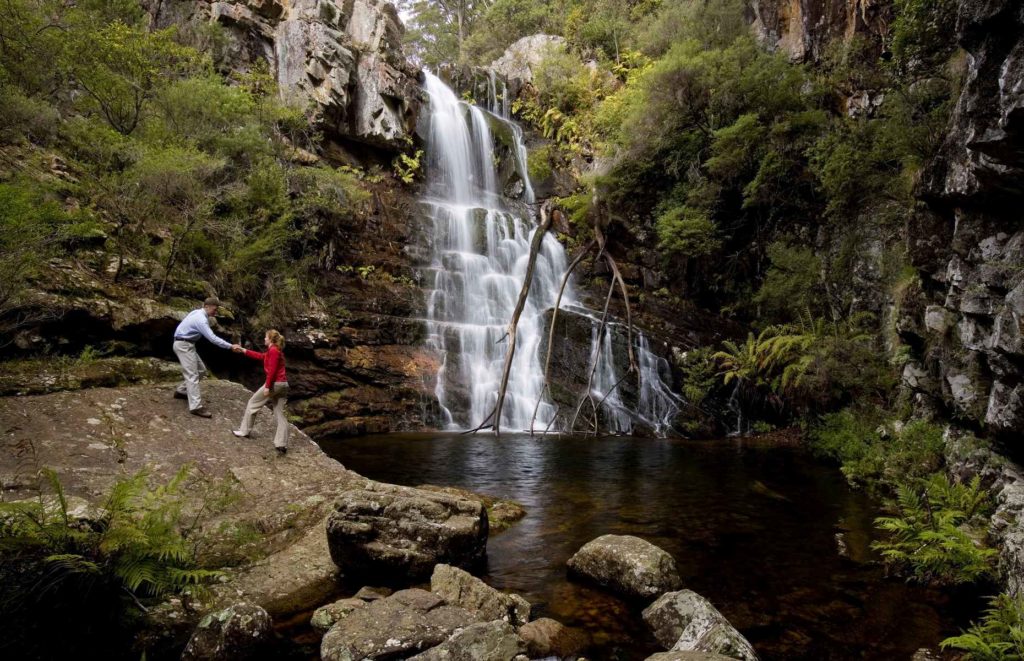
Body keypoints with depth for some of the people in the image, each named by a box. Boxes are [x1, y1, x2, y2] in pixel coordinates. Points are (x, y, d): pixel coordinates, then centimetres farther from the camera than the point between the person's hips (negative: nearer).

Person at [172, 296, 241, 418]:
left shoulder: (198, 313, 6)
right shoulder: (201, 319, -25)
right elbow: (212, 338, -33)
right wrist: (231, 346, -34)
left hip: (187, 344, 10)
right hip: (183, 345, -10)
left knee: (201, 370, 14)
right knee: (192, 374, -14)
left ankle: (181, 390, 26)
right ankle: (196, 406, -19)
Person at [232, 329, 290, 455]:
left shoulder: (273, 351, -11)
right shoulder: (275, 350, 19)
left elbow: (272, 371, -18)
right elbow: (260, 356, 30)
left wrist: (267, 387, -18)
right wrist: (244, 350, 30)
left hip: (274, 384, -9)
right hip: (283, 384, 9)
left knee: (252, 403, 12)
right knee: (280, 414, 6)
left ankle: (244, 431, 23)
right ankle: (281, 444, 2)